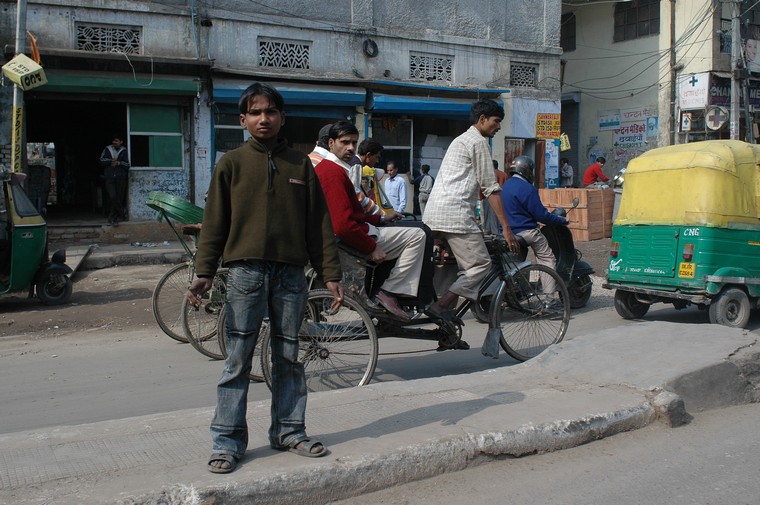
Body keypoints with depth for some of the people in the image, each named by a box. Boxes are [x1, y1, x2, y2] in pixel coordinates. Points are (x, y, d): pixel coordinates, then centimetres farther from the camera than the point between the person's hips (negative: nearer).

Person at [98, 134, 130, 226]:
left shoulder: (124, 151, 7)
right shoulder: (107, 149, 8)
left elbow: (127, 165, 3)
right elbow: (101, 161, 3)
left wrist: (119, 162, -12)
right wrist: (111, 161, -9)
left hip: (121, 178, 0)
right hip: (110, 178, 0)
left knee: (119, 198, -3)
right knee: (113, 197, -16)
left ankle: (112, 218, 7)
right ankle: (122, 212, 2)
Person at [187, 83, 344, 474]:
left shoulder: (300, 164, 8)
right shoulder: (231, 164, 4)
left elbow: (319, 223, 8)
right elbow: (214, 222, 2)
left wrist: (330, 274, 4)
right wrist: (204, 272, -8)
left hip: (291, 273, 2)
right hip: (246, 270, -2)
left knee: (288, 357, 10)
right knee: (237, 360, 1)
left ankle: (289, 431, 23)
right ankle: (227, 441, 9)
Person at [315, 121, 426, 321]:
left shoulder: (323, 167, 16)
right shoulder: (334, 172, -19)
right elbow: (343, 225, -27)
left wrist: (380, 219, 15)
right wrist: (372, 247, -20)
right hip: (350, 241, -11)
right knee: (417, 236, -10)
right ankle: (388, 291, -11)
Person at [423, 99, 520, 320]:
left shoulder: (461, 140, 28)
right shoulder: (478, 141, -2)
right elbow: (490, 188, -7)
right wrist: (506, 228, -8)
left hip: (433, 214, 10)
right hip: (455, 214, -10)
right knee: (481, 264, -8)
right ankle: (440, 306, -16)